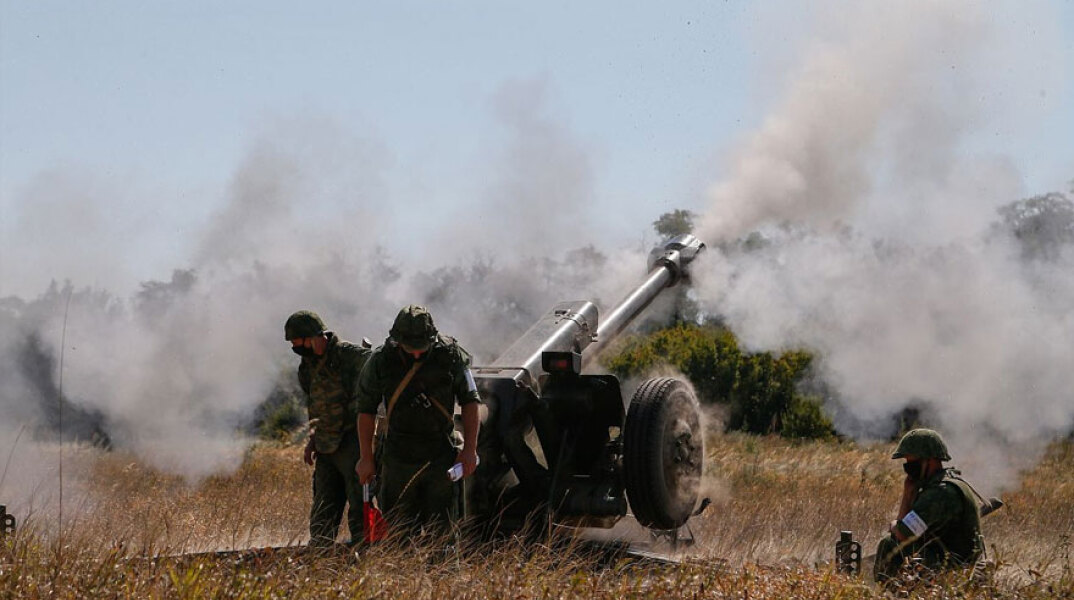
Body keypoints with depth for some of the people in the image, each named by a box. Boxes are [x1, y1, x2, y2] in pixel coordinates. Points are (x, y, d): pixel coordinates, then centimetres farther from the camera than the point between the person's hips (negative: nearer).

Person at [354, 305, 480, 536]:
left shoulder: (451, 355, -7)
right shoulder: (381, 361, -6)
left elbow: (470, 402, 1)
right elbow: (366, 410, 3)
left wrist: (470, 449, -5)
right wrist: (366, 458, 3)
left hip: (441, 458, 0)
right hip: (398, 460, 0)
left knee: (440, 530, 3)